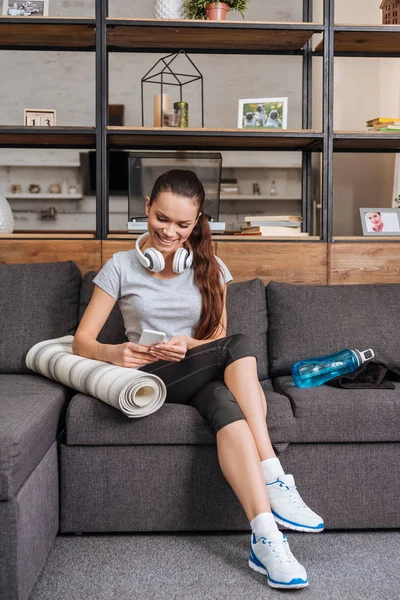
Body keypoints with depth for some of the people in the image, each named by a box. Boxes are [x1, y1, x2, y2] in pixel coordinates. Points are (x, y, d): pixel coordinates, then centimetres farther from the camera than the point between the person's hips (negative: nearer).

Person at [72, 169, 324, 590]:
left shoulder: (210, 268, 10)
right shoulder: (121, 267, 3)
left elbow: (218, 337, 6)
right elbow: (82, 341, -1)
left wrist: (189, 346, -17)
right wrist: (113, 353, -24)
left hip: (202, 376, 3)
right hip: (148, 379, -2)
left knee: (227, 406, -37)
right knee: (241, 345, -31)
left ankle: (265, 538, -38)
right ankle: (274, 482, -34)